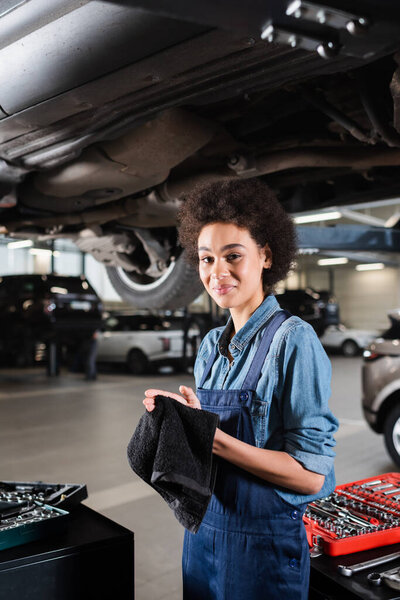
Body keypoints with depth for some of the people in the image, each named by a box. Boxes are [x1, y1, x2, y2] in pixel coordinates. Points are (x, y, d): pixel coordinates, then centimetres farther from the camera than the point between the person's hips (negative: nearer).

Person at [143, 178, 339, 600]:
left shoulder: (292, 339, -17)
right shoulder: (211, 345, 4)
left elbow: (311, 474, -21)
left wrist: (210, 435, -27)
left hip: (263, 548, -6)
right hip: (202, 533, 6)